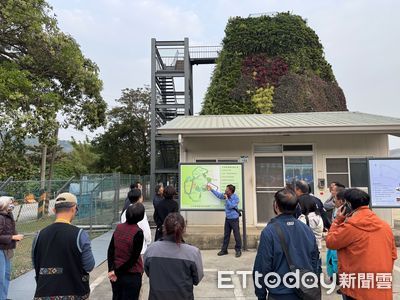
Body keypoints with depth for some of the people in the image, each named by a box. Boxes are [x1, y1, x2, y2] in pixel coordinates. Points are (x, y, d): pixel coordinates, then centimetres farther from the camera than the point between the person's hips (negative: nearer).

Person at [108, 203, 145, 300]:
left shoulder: (118, 227, -5)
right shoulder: (138, 233, -20)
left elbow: (110, 250, -2)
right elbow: (134, 258, -17)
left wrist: (112, 269, -4)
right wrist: (117, 272, -8)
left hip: (116, 274, 5)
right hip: (132, 275, -5)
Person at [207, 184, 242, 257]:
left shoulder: (235, 198, -16)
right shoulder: (226, 196, 4)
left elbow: (230, 206, -24)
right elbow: (219, 195, 19)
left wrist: (226, 198, -22)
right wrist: (211, 189, 19)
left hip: (234, 219, -7)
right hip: (227, 218, 7)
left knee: (237, 235, 0)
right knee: (226, 235, 12)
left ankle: (238, 250, 11)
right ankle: (224, 250, 20)